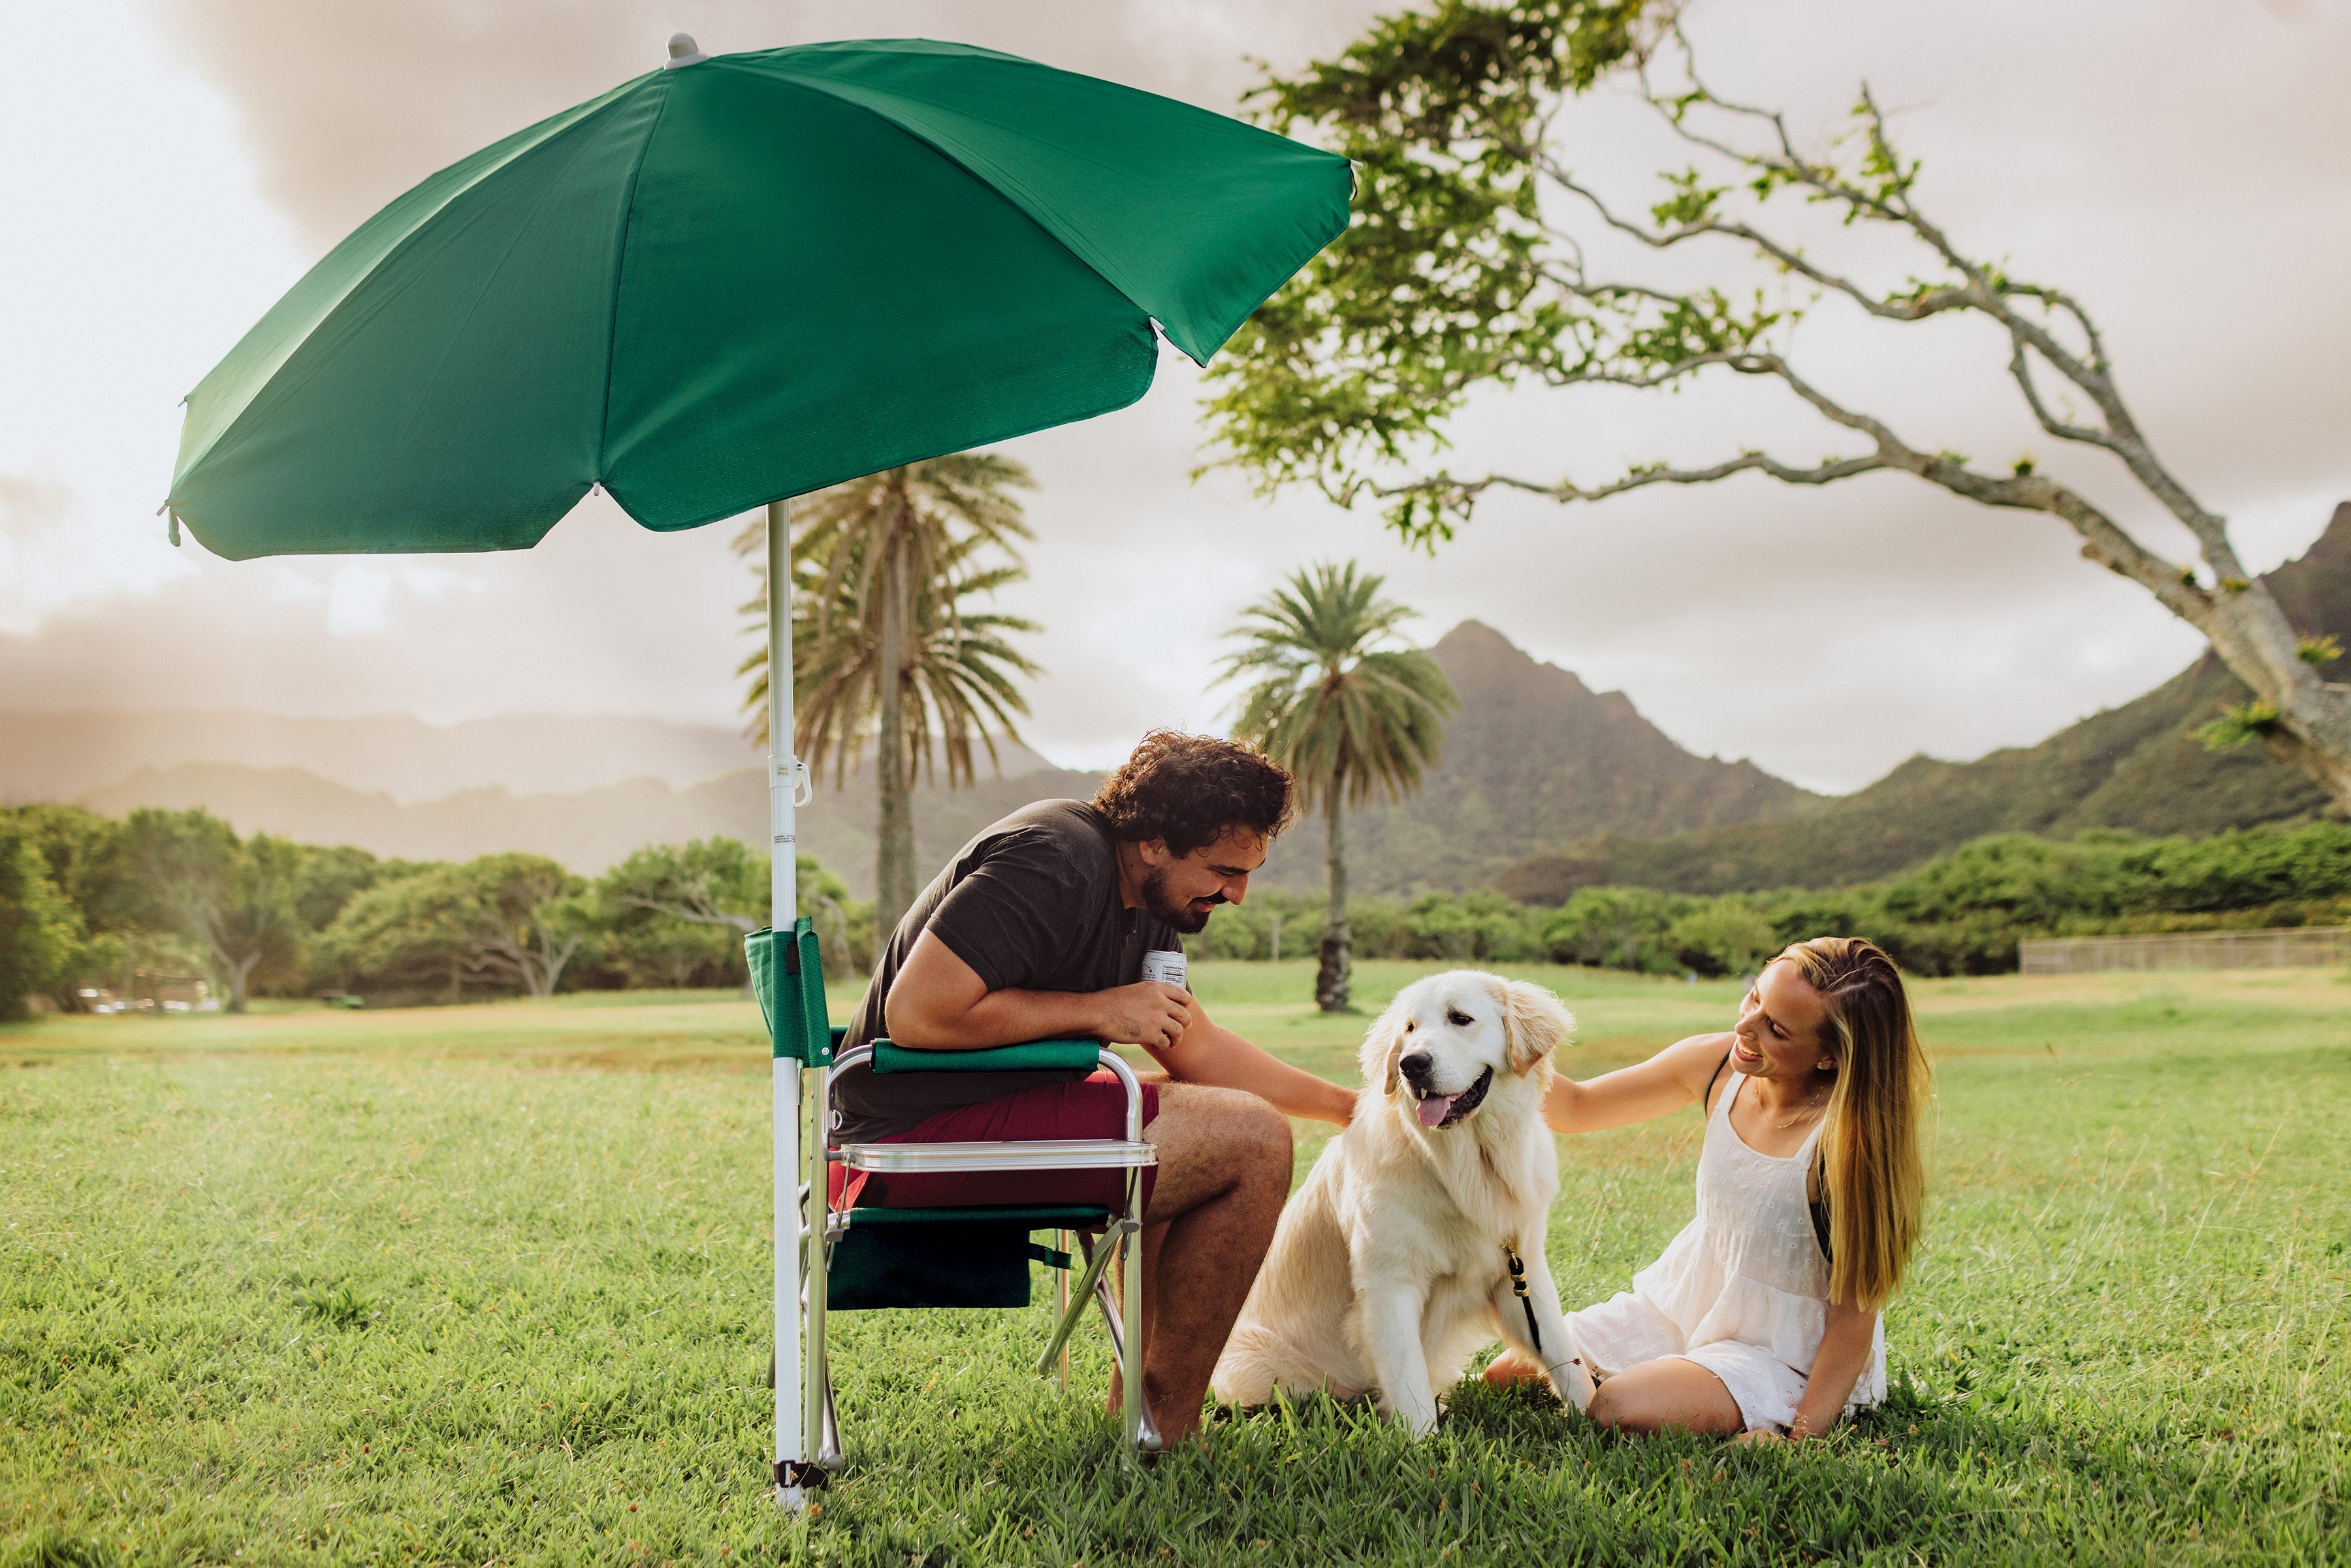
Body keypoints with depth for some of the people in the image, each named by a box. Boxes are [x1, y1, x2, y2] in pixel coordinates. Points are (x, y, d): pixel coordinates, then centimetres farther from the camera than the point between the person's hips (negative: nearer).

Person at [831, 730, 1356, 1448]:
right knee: (1252, 1142, -13)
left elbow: (1195, 1046, 20)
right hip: (928, 1134, -11)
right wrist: (1100, 1011, -18)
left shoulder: (1150, 900, 12)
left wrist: (1347, 1105, 20)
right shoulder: (1053, 861, -20)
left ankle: (1131, 1404, 24)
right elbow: (917, 1013, -26)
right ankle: (1166, 1431, -3)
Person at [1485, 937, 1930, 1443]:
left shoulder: (1850, 1140, -29)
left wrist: (1799, 1436, -29)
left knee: (1621, 1409, -29)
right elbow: (1577, 1107, 1)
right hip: (1684, 1305, 6)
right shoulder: (1717, 1065, -12)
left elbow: (1854, 1316, -23)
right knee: (1507, 1374, 3)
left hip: (1785, 1357, -6)